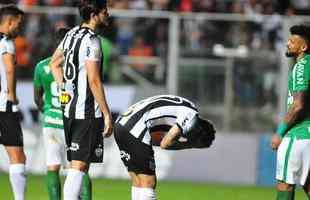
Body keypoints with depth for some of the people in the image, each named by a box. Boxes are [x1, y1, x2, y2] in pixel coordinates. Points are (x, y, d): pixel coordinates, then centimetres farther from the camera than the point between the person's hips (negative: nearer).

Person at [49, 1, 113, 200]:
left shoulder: (72, 34, 11)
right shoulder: (91, 41, -16)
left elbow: (55, 64, 25)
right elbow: (94, 81, -19)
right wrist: (107, 114, -15)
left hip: (69, 108, 9)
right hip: (88, 112, -9)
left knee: (77, 164, 15)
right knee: (79, 166, -8)